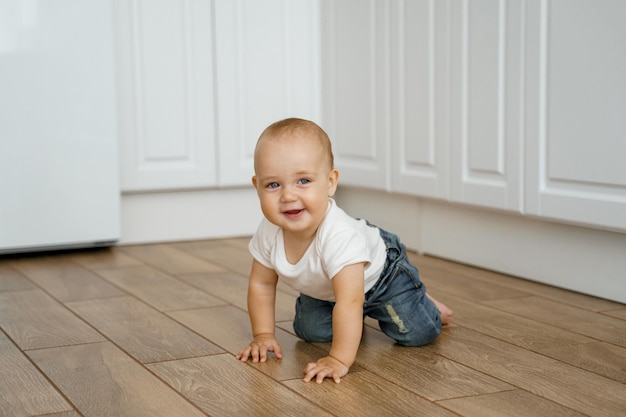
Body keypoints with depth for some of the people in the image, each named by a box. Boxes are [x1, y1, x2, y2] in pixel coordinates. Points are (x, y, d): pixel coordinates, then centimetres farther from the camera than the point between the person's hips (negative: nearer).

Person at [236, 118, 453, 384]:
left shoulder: (339, 236, -47)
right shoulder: (269, 232, -28)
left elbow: (349, 302, -48)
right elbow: (261, 284, -11)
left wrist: (339, 360, -51)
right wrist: (263, 336, -12)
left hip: (379, 275, -5)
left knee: (415, 333, -12)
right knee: (311, 331, -4)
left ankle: (424, 304, 23)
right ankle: (357, 318, 26)